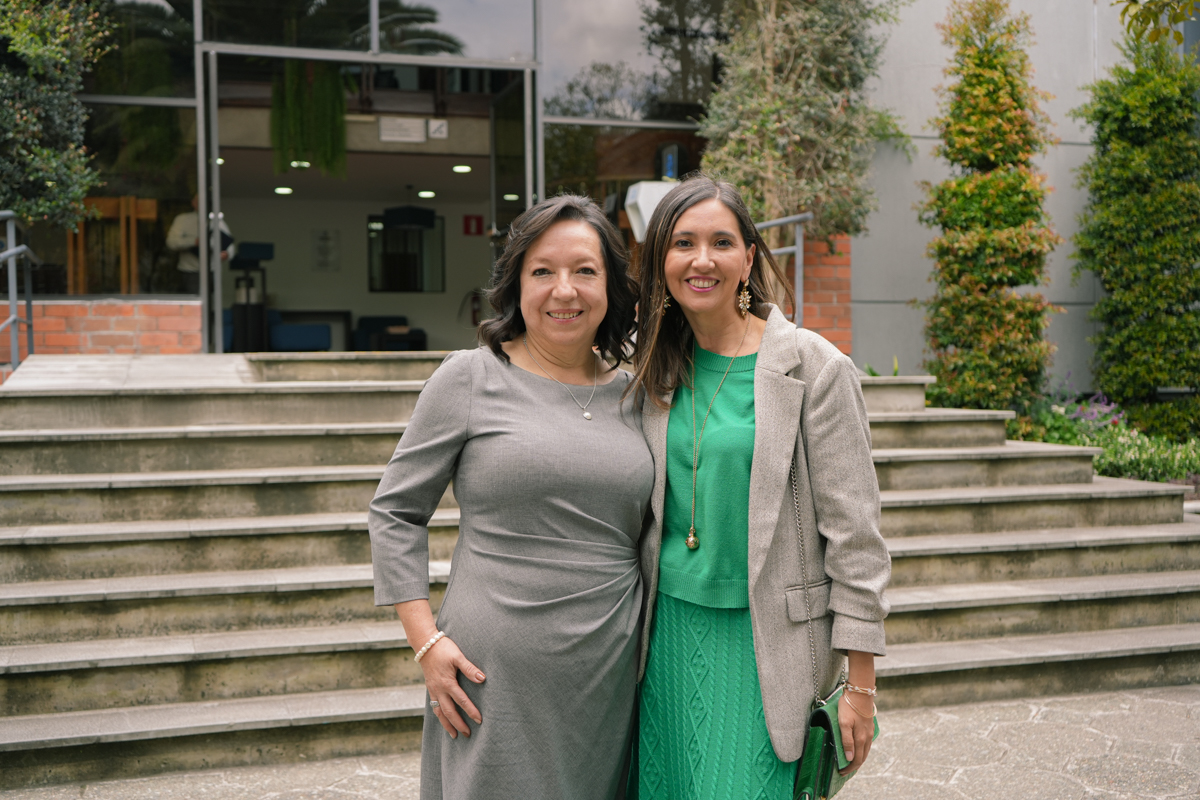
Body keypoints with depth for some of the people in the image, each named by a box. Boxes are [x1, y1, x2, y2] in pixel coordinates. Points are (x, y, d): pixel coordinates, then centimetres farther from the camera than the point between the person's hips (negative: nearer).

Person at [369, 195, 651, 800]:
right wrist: (427, 641, -9)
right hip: (496, 675, -4)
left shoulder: (633, 394, 8)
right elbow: (395, 513, -2)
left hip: (608, 675, 4)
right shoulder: (469, 377, -4)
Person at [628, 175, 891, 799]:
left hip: (764, 637, -4)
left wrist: (861, 681, -9)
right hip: (670, 630, 5)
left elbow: (853, 530, -9)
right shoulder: (654, 370, 4)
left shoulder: (814, 368, -10)